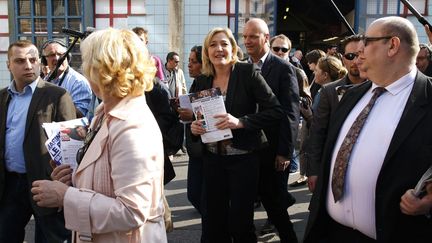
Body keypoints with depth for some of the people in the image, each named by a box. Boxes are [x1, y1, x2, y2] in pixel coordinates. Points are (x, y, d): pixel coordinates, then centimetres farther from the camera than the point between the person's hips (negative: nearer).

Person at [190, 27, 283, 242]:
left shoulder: (248, 72, -8)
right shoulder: (201, 82, 5)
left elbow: (276, 111, -11)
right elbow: (195, 118, 15)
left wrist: (240, 122, -21)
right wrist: (193, 127, -8)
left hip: (244, 158, -4)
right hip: (212, 159, 4)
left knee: (240, 223, 4)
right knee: (214, 222, 13)